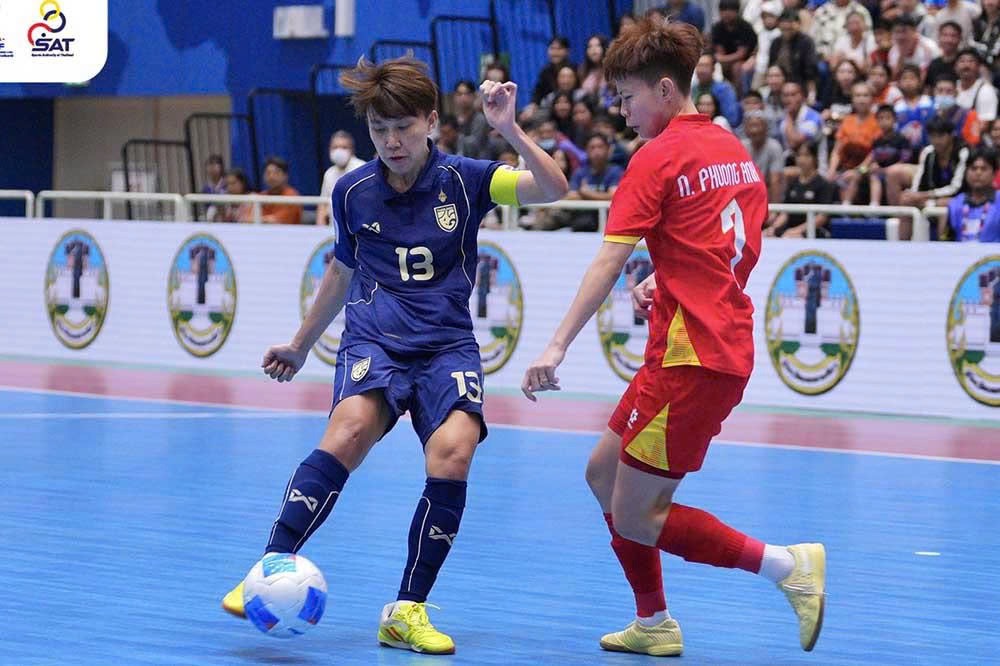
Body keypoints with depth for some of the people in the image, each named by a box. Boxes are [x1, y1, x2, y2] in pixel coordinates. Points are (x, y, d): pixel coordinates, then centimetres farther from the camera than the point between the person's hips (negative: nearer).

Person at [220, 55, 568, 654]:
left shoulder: (463, 179, -1)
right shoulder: (353, 192, 6)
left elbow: (554, 189, -12)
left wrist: (511, 131, -26)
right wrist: (301, 345, 32)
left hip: (447, 346, 0)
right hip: (374, 342, 0)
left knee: (453, 453, -27)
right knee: (351, 430, -32)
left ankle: (407, 612, -14)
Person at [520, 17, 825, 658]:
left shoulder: (658, 157, -11)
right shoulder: (735, 150, 14)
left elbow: (609, 263, -19)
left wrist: (558, 346, -24)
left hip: (689, 358, -9)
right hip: (731, 348, 9)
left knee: (634, 517, -3)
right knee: (604, 472, 17)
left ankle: (790, 564, -7)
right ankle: (654, 625, 19)